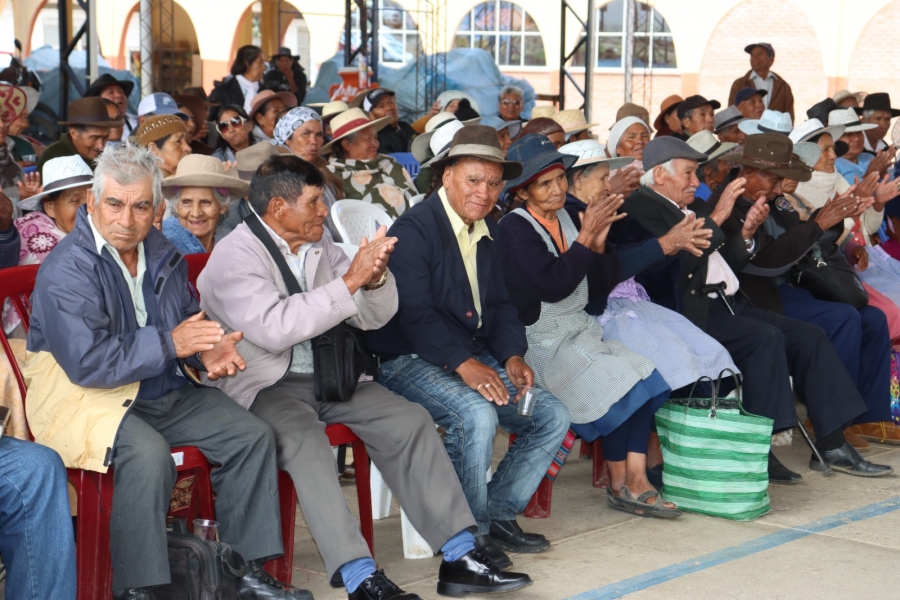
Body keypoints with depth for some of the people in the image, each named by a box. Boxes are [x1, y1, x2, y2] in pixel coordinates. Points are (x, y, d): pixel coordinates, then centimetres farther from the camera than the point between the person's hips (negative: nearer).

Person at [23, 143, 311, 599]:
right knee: (148, 452, -36)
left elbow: (188, 320, 23)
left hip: (164, 393, 8)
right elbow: (87, 363, -25)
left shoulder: (163, 256, 9)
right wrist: (170, 343, -23)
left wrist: (207, 350, -2)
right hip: (85, 398, -8)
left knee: (253, 436, -3)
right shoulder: (66, 270, -17)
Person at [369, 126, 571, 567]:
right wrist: (462, 364, -30)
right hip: (410, 362, -8)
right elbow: (413, 312, -22)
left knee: (553, 416, -4)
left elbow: (499, 304, 17)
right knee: (477, 414, -34)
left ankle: (499, 515, 5)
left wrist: (512, 356, -2)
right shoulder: (413, 230, -13)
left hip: (475, 359, 9)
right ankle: (468, 532, -17)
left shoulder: (488, 234, 14)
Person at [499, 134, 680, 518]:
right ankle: (619, 484, -5)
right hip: (541, 340, -7)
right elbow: (553, 285, -21)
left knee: (645, 373, -16)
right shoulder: (514, 229, -10)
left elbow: (601, 288, 11)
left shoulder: (568, 219, 10)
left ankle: (635, 482, -16)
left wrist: (598, 245, -6)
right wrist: (586, 237, -17)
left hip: (580, 329, 7)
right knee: (616, 385, -24)